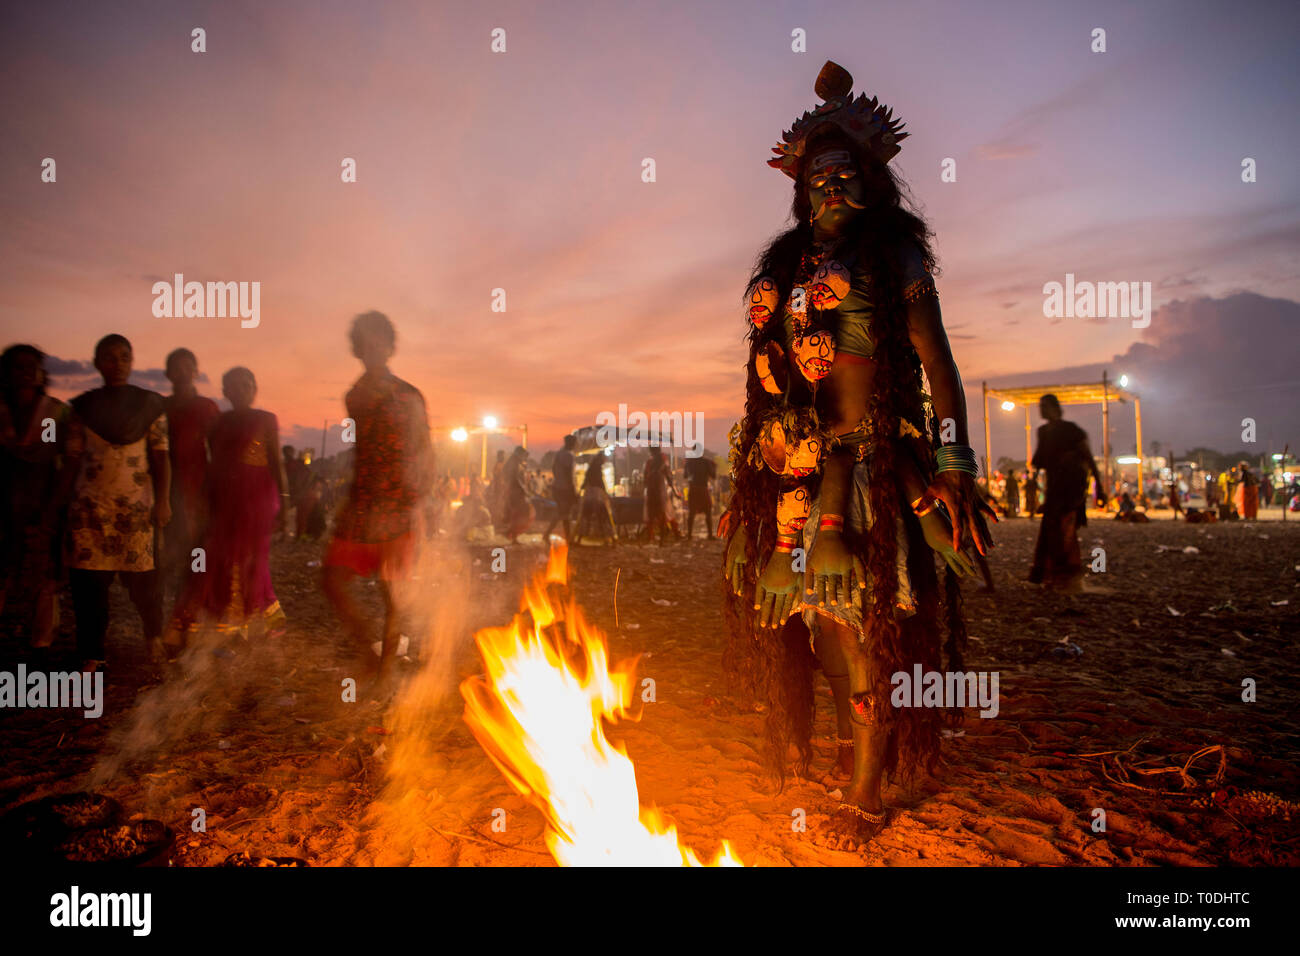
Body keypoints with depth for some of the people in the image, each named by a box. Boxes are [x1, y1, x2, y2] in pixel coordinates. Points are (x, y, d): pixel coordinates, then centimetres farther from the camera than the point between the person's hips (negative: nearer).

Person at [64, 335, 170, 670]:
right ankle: (91, 657, 7)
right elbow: (73, 459, 10)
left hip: (137, 503, -1)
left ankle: (154, 635, 23)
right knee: (89, 580, -1)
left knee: (142, 576, -1)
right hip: (90, 504, 1)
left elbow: (160, 455, 3)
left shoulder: (150, 404, 7)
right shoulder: (83, 406, 10)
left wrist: (163, 500, -6)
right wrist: (66, 504, 6)